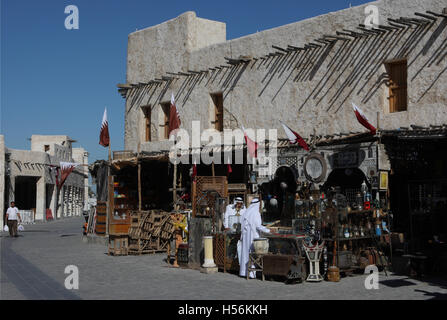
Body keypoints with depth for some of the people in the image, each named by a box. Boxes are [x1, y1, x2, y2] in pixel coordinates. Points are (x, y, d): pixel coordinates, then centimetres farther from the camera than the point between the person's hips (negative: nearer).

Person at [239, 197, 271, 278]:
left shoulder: (246, 212, 8)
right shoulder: (256, 213, -12)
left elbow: (244, 225, 10)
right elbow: (258, 226, -18)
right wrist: (268, 230, -11)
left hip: (245, 235, 7)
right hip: (253, 235, -7)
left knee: (245, 252, 10)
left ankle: (244, 271, 14)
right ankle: (251, 273, -4)